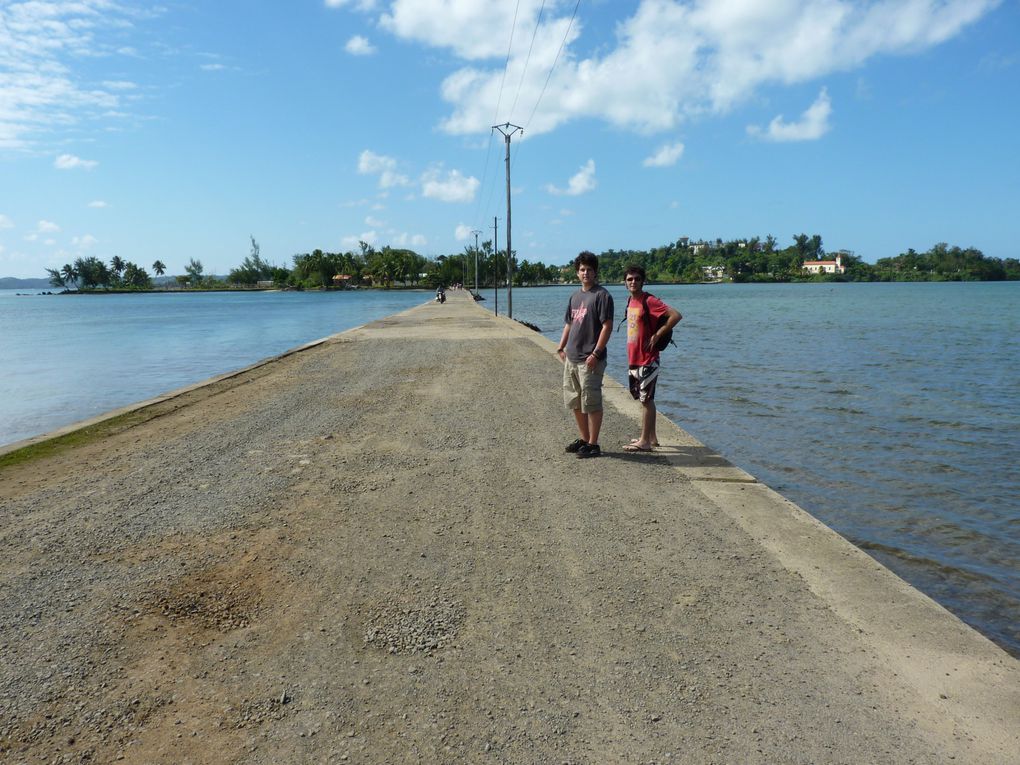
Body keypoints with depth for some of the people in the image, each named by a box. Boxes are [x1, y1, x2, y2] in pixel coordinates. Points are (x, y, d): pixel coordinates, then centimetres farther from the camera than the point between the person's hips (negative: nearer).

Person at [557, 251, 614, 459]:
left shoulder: (602, 295, -8)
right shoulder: (575, 296, 16)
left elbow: (607, 326, -14)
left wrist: (596, 353, -19)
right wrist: (561, 348, 14)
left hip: (590, 360, -8)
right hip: (571, 358, 8)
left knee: (591, 402, -3)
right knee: (574, 402, 15)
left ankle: (593, 444, 6)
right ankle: (584, 439, 29)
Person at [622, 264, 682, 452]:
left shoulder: (649, 301, -14)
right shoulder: (630, 301, 11)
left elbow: (676, 315, -23)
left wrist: (656, 336, -19)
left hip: (647, 360, -9)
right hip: (633, 359, 9)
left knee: (646, 399, -3)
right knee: (645, 399, 14)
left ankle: (644, 442, 3)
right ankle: (652, 437, 24)